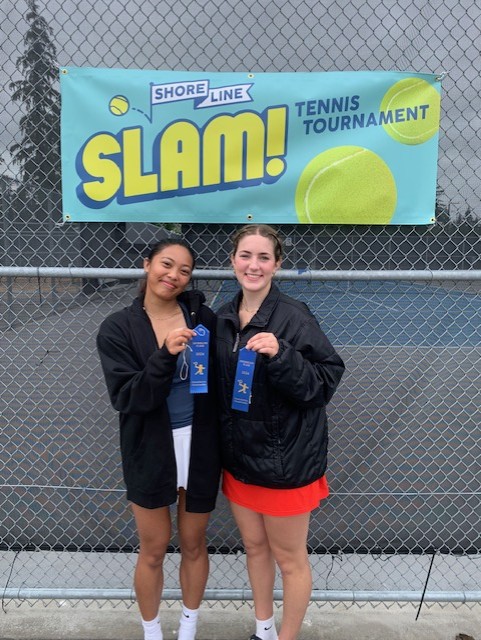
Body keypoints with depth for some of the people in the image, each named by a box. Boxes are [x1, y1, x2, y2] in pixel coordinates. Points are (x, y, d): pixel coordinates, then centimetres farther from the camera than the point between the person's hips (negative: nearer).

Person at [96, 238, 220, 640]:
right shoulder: (118, 328, -8)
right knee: (153, 551, 15)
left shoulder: (203, 317, -4)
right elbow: (126, 398, -16)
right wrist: (165, 355, -29)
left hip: (200, 446, 2)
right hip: (150, 450, -1)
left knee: (193, 545, 18)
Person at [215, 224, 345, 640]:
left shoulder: (294, 316, -18)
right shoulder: (224, 318, 2)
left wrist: (280, 355, -33)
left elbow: (325, 382, -19)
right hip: (239, 457, 6)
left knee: (289, 558, 13)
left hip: (285, 461, -6)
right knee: (254, 547, 24)